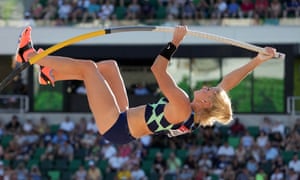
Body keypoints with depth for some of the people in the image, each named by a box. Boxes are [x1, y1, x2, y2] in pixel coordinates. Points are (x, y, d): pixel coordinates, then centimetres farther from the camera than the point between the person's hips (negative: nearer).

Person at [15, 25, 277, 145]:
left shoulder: (182, 109, -31)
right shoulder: (199, 118, -8)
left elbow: (158, 69, -32)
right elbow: (228, 82, 1)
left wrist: (175, 42, -27)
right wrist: (258, 61, -1)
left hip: (116, 128, -9)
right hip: (124, 120, 9)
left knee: (88, 66, -4)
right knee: (108, 65, 17)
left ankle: (30, 55, 11)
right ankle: (51, 74, 30)